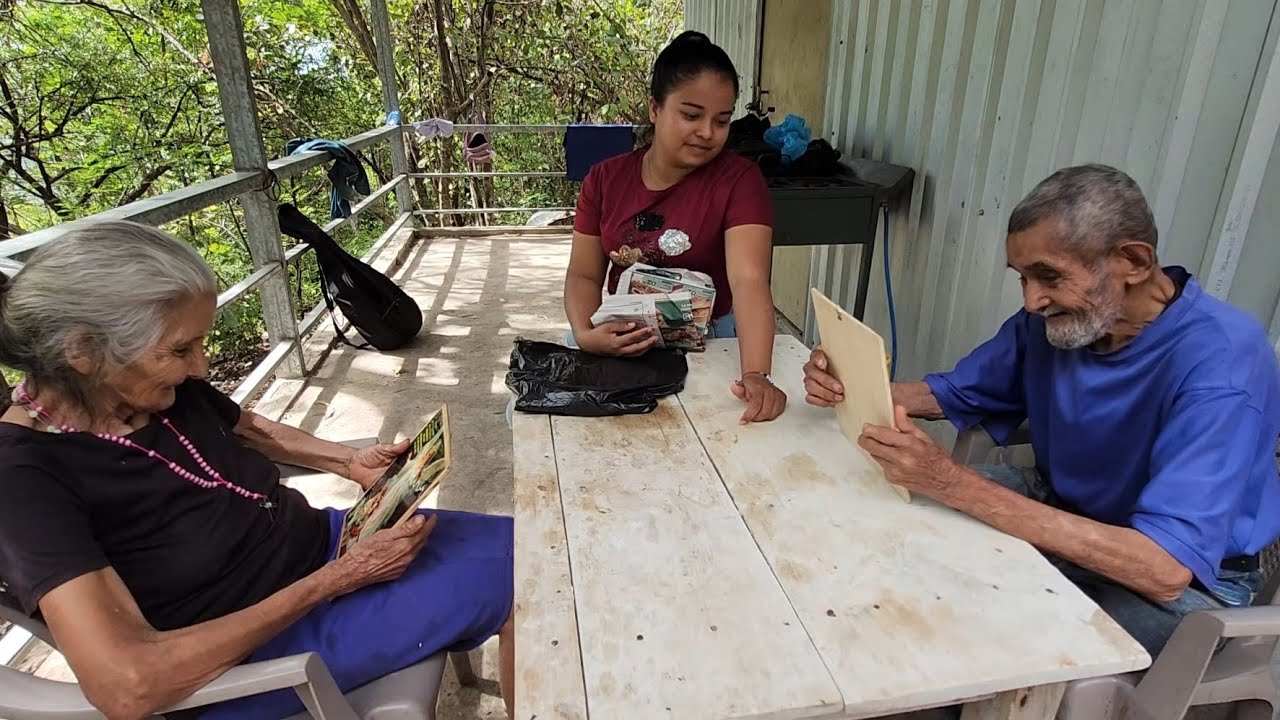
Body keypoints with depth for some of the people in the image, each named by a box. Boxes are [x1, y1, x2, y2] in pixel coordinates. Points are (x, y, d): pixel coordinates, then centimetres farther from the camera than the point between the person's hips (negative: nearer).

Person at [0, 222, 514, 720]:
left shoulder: (167, 387, -7)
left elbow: (248, 429, 16)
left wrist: (349, 462, -1)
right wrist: (338, 579, -29)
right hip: (247, 657, -6)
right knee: (510, 572, -11)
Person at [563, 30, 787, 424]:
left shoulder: (739, 180, -13)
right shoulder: (605, 178, -1)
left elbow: (749, 279, -26)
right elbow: (584, 274, 1)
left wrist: (756, 375, -41)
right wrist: (584, 334, -20)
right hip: (622, 341, 3)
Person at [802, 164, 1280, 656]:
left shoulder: (1220, 363, -30)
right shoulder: (1053, 315, -11)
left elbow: (1164, 568, -38)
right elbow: (957, 394, 3)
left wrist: (952, 483, -43)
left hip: (1189, 581, -5)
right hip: (1059, 507, 6)